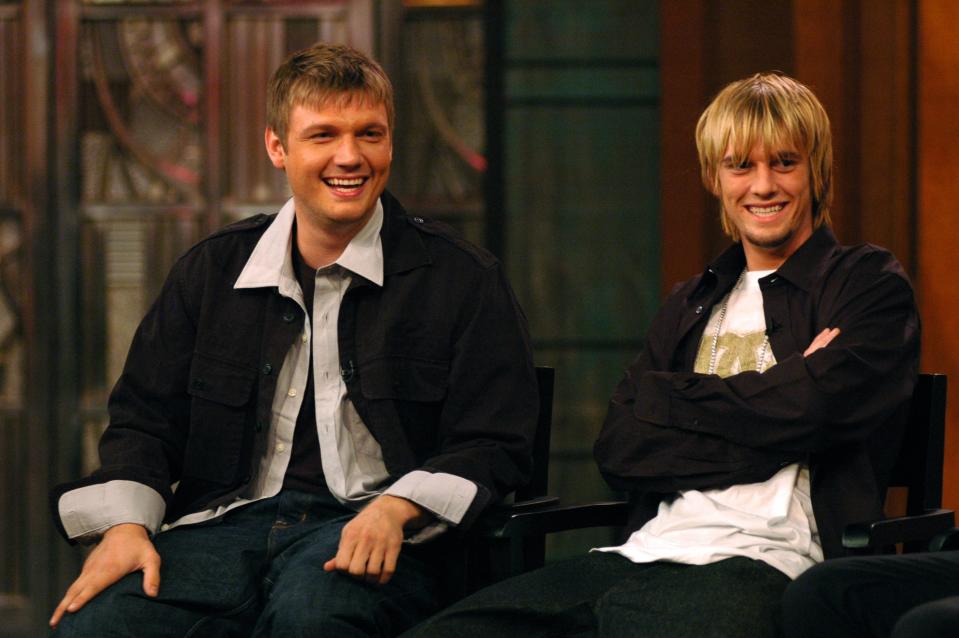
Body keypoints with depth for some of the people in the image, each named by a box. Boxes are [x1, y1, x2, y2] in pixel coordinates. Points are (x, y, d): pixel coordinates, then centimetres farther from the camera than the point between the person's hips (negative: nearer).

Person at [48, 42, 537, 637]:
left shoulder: (462, 278, 6)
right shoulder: (211, 272, 17)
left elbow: (493, 445, 2)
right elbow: (145, 420, 18)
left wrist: (395, 509, -17)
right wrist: (127, 525, -3)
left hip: (369, 532, -3)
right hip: (223, 523, 3)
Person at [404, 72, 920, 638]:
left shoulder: (871, 284, 12)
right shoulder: (691, 306, 27)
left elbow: (808, 410, -7)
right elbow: (617, 451, 12)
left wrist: (665, 396, 7)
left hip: (764, 562, -5)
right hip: (645, 551, 5)